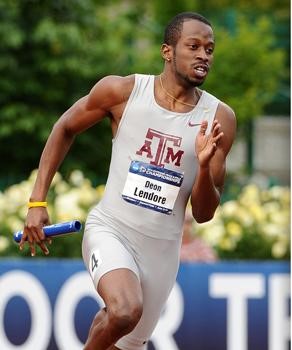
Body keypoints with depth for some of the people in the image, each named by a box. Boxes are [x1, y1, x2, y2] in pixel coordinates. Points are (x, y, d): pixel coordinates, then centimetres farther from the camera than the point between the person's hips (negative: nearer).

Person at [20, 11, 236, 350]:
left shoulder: (219, 118, -3)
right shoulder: (122, 91, -7)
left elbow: (203, 214, 0)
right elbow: (65, 129, 11)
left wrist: (204, 165, -20)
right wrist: (37, 201, 5)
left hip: (162, 249, 3)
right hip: (110, 231, -3)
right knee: (125, 311, -32)